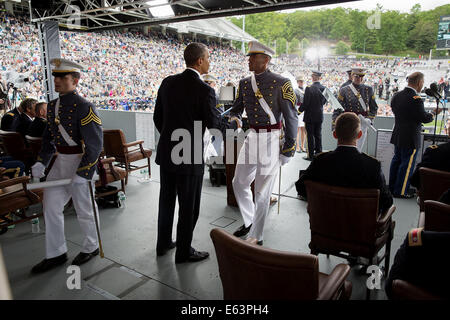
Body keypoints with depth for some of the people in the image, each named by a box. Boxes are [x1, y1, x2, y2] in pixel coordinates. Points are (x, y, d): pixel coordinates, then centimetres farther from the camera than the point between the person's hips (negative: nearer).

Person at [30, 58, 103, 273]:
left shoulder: (84, 107, -15)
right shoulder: (53, 106, 9)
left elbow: (95, 144, -19)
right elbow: (49, 138, 17)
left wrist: (82, 174, -21)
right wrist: (41, 163, 5)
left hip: (81, 162, -8)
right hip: (60, 162, 8)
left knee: (84, 208, 6)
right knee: (50, 206, 11)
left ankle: (91, 248, 29)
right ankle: (56, 254, 27)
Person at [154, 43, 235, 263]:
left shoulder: (168, 82, 3)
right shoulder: (205, 90, -16)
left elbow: (158, 117, 8)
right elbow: (213, 125, -10)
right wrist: (234, 123, 10)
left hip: (166, 152, 7)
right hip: (190, 156, -7)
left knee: (166, 200, 20)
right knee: (189, 207, 9)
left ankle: (163, 244, 37)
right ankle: (184, 252, 25)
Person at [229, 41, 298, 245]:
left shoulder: (281, 83, -9)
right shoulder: (244, 83, 8)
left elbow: (291, 117, -8)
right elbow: (236, 108, 17)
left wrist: (288, 149, -11)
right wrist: (235, 119, -8)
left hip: (271, 140, -6)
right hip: (252, 137, 7)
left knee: (262, 191, 0)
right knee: (239, 183, 13)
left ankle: (256, 237, 15)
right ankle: (249, 221, 36)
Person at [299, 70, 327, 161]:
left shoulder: (309, 88, -16)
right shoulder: (324, 88, 0)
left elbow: (305, 103, -15)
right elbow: (324, 101, 10)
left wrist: (300, 110, 1)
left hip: (310, 116, -5)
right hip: (320, 116, 5)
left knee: (310, 136, 1)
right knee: (318, 135, 13)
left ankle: (311, 155, 5)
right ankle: (318, 154, 19)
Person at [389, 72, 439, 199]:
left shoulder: (397, 95, 2)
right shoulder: (416, 99, -22)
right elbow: (425, 118, -15)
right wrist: (434, 113, 3)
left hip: (398, 135, 8)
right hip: (410, 138, -8)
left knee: (396, 160, 17)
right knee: (407, 164, 2)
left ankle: (392, 187, 27)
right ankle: (400, 191, 10)